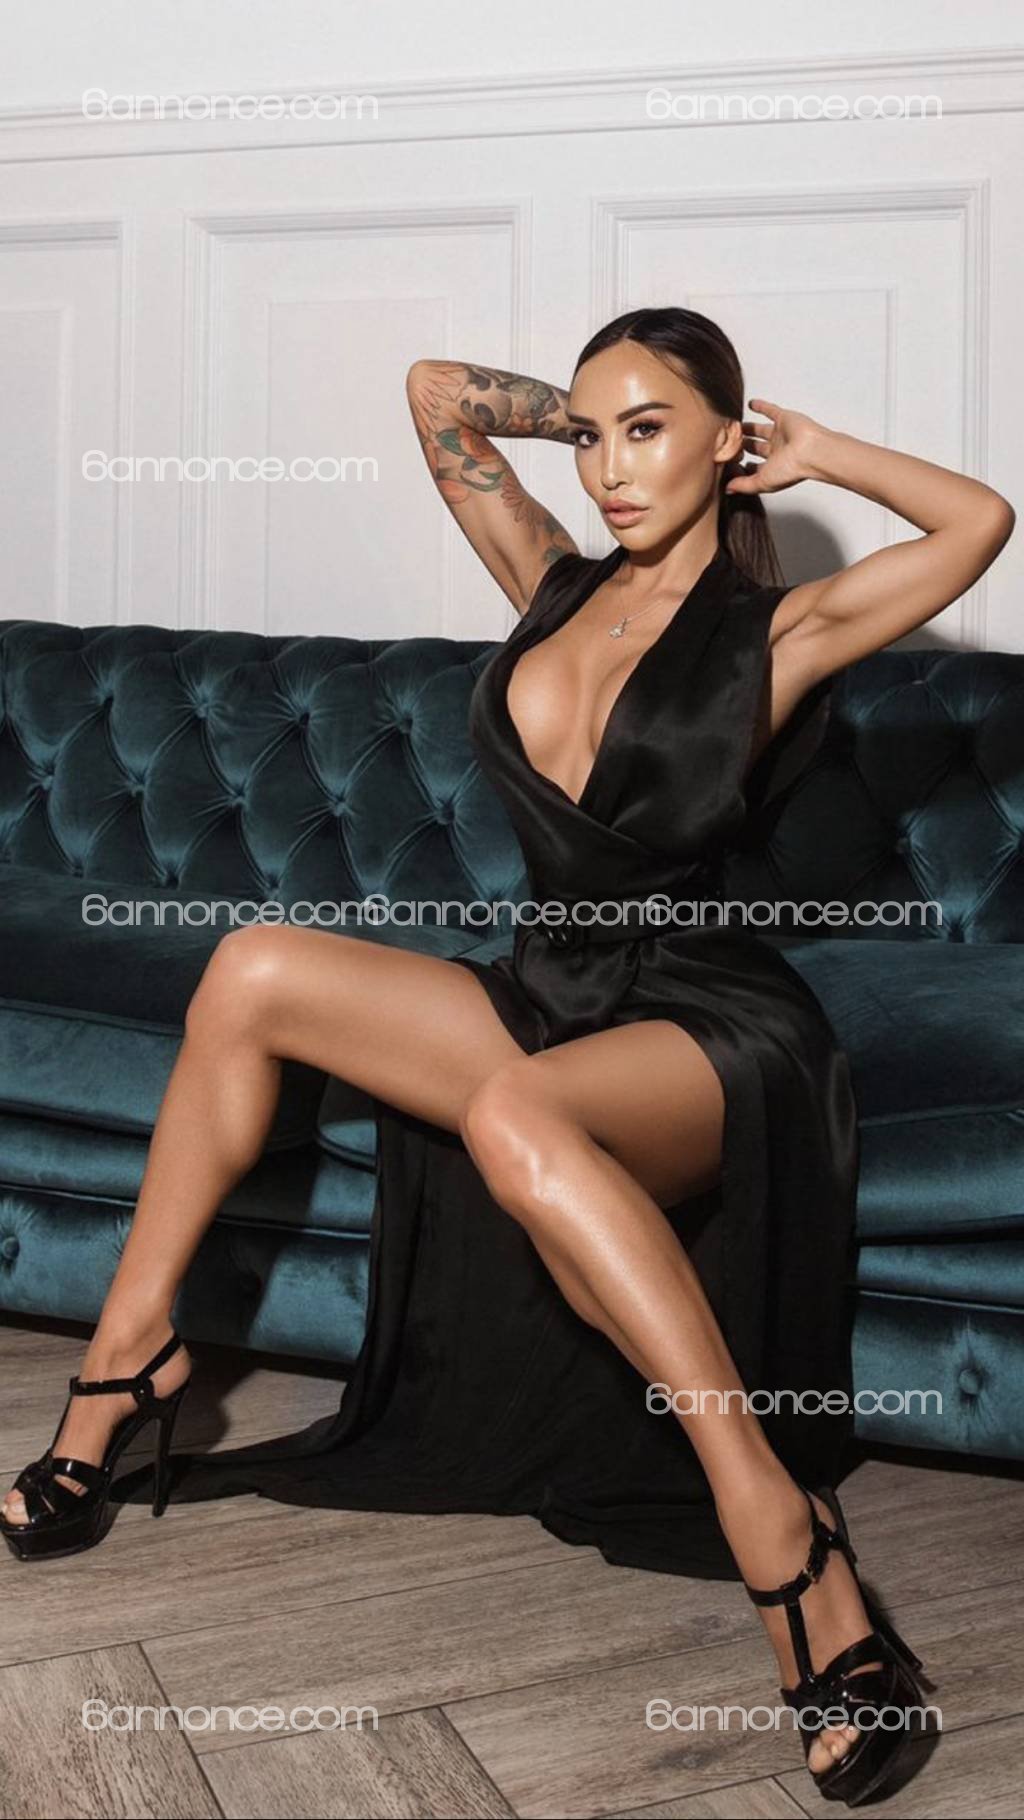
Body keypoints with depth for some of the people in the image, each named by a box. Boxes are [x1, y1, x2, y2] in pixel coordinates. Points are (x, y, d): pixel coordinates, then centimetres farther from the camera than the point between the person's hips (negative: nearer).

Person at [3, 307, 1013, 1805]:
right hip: (552, 994, 6)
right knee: (255, 969, -14)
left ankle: (782, 1538, -37)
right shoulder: (558, 587, 14)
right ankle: (132, 1347, -3)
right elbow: (437, 392, 19)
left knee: (514, 1111, -40)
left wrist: (819, 454, 1)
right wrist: (595, 412, 17)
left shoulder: (775, 633, 0)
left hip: (715, 1032, -6)